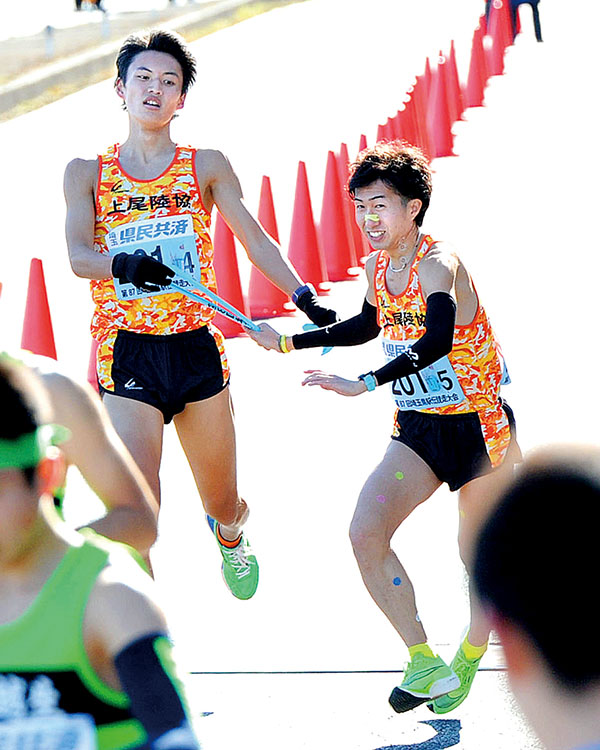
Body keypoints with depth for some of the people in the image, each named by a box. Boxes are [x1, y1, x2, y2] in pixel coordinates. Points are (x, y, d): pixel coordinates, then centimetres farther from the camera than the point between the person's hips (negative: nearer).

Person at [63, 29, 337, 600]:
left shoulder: (206, 167, 9)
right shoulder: (86, 173, 6)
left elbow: (255, 240, 4)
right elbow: (78, 257, -7)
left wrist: (305, 298, -10)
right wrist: (122, 263, -29)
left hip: (197, 348, 2)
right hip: (128, 353, -2)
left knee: (224, 505, 15)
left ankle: (229, 537, 51)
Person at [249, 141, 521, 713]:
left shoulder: (437, 264, -22)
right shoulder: (377, 266, 2)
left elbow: (436, 341, -41)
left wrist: (365, 384, -51)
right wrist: (287, 342, 19)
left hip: (477, 427, -6)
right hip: (417, 429, 6)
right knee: (365, 535, -13)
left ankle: (472, 652, 36)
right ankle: (424, 664, -6)